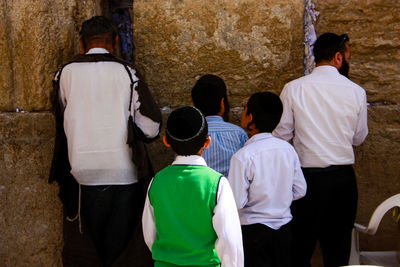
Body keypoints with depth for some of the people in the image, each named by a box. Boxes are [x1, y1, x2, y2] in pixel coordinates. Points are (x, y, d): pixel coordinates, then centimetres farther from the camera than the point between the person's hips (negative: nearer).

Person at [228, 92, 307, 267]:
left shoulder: (242, 157, -19)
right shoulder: (288, 149, -2)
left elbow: (236, 202, -19)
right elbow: (300, 191, 4)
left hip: (253, 230, -5)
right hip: (284, 228, 5)